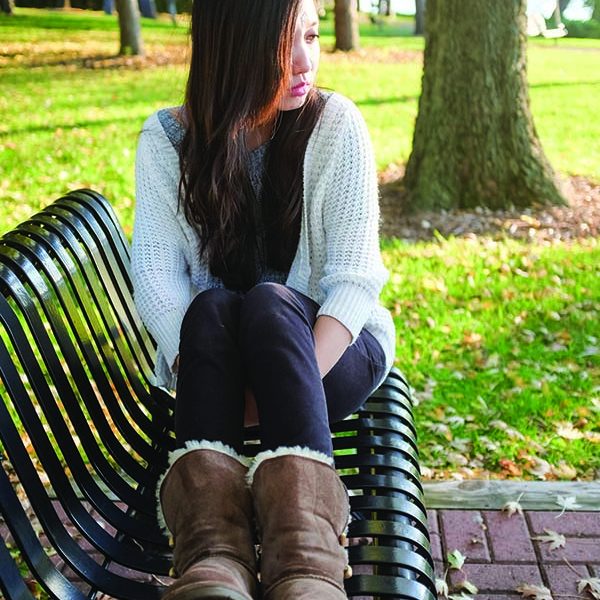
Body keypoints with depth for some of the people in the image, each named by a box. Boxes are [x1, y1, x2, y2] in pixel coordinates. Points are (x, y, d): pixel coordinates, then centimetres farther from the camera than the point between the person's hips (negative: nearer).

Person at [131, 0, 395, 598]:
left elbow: (353, 279, -14)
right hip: (210, 354, 1)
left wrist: (287, 385, -28)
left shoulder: (336, 126, -8)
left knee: (269, 302, -32)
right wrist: (196, 369, -30)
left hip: (331, 345, -1)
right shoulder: (167, 139, -4)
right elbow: (156, 270, -12)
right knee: (211, 307, -31)